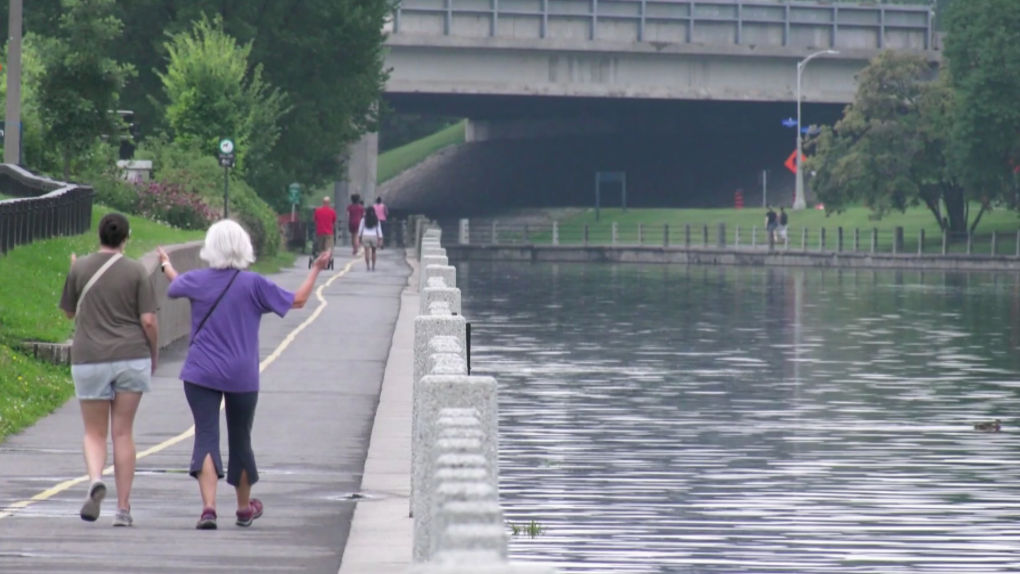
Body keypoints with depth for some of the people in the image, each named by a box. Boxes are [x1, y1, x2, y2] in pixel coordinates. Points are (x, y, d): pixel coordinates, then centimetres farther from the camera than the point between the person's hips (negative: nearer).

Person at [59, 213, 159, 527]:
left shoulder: (80, 269, -1)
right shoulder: (136, 272, -4)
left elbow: (69, 312, 12)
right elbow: (148, 321, -6)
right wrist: (154, 353, 11)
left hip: (90, 359, 0)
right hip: (131, 357, 0)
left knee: (94, 432, 9)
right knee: (123, 433, 8)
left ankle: (95, 480, -22)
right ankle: (123, 508, 6)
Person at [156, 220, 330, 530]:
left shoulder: (196, 281, -1)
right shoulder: (254, 284, -7)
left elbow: (174, 286, 23)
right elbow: (297, 300, -1)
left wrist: (166, 263, 46)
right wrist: (316, 270, 15)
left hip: (201, 374, 0)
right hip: (242, 377, 0)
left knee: (206, 437, -6)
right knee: (240, 439, 15)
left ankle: (209, 507, -25)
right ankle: (244, 508, 34)